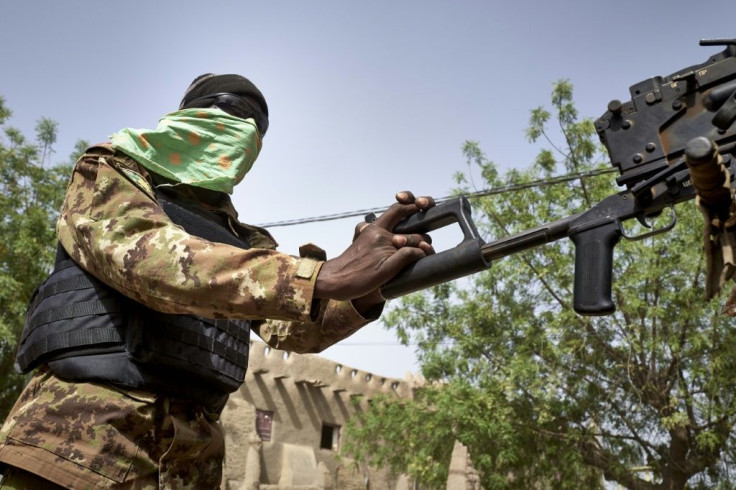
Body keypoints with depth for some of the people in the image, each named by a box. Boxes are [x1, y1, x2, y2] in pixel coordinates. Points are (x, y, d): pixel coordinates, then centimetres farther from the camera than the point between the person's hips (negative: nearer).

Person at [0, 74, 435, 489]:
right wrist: (324, 276, -28)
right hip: (81, 435, -5)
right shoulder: (111, 175, 3)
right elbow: (147, 256, -18)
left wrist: (366, 289, -20)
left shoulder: (245, 241, 18)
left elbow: (294, 327, 2)